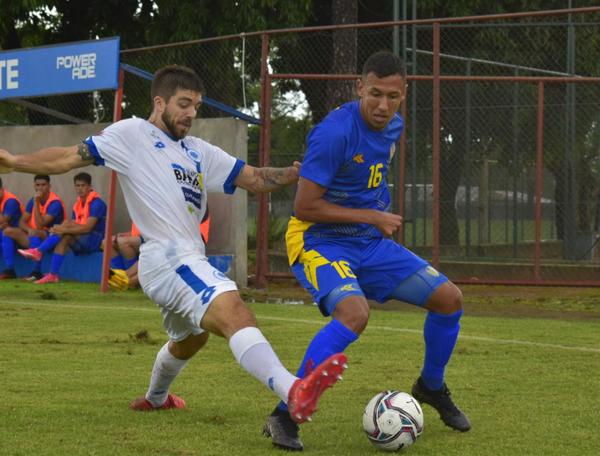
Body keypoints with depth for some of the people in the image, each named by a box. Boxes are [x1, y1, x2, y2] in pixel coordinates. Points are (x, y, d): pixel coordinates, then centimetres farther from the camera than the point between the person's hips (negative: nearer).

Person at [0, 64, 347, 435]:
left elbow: (254, 179, 16)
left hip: (190, 262, 10)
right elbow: (71, 158, 3)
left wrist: (298, 172, 2)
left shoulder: (200, 153, 21)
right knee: (233, 311, -32)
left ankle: (155, 398, 62)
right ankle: (294, 392, -55)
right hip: (168, 258, -10)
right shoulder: (132, 134, 4)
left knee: (191, 338, 34)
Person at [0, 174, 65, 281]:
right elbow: (22, 222, 7)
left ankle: (37, 272, -35)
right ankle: (9, 269, -11)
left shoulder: (55, 202, -16)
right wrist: (29, 229, -16)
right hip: (34, 238, 7)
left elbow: (39, 225, -23)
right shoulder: (33, 200, 7)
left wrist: (36, 203, -23)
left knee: (34, 233, -39)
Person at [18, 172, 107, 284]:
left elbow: (87, 228, -22)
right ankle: (53, 275, -29)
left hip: (96, 240, -7)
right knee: (64, 238, -23)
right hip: (81, 241, 7)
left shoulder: (96, 203, -12)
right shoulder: (78, 203, 13)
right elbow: (73, 228, 7)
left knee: (67, 223, -24)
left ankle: (38, 251, -26)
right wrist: (60, 230, -15)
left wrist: (64, 229, -28)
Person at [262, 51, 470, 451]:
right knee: (355, 313, -34)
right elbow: (304, 208, -22)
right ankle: (284, 417, -24)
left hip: (370, 243, 8)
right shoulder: (335, 132, -24)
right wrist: (373, 217, -18)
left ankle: (431, 387, 31)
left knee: (450, 298, 4)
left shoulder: (394, 126, 2)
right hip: (320, 242, -8)